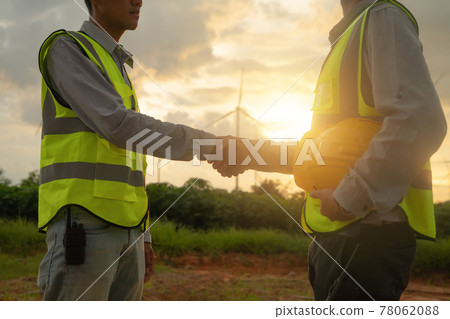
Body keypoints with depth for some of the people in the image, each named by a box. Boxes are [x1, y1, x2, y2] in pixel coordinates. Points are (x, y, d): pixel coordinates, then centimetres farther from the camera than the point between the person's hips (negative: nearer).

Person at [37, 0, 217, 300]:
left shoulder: (116, 75, 25)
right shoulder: (65, 50, -4)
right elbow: (117, 126, -19)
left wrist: (141, 236, 21)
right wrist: (207, 144, -17)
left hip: (121, 229, 9)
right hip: (81, 224, -9)